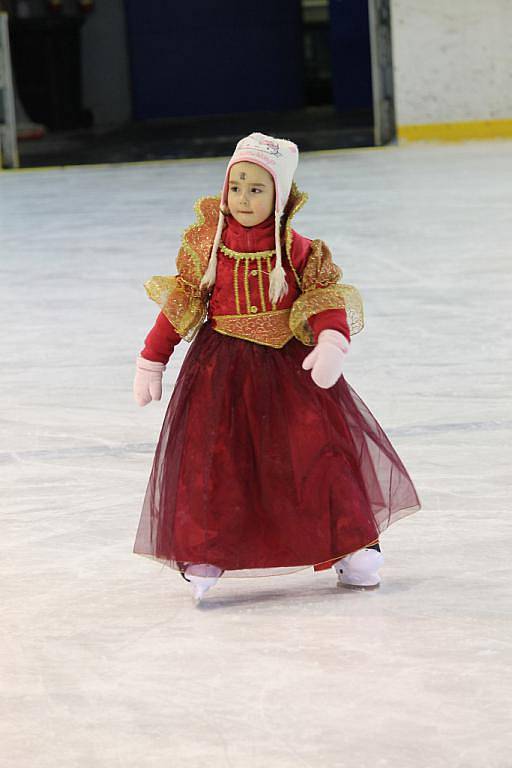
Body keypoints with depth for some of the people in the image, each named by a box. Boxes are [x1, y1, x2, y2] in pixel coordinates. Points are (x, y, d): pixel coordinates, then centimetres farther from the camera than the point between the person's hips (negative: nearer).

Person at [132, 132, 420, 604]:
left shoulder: (296, 250, -4)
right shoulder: (208, 245, -1)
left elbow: (327, 300, -9)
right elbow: (178, 306, 6)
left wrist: (332, 342, -29)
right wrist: (151, 361, 6)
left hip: (288, 364, 0)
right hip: (222, 369, 0)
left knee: (318, 448, -1)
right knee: (212, 458, -8)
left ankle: (354, 547, 15)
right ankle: (204, 556, 4)